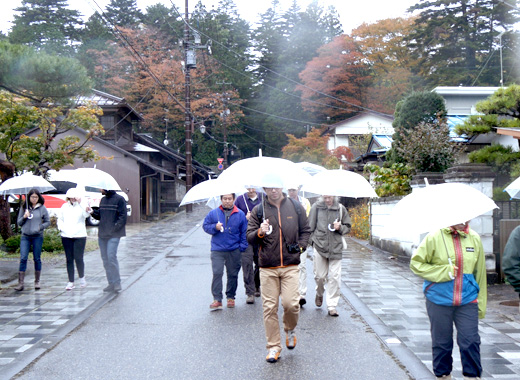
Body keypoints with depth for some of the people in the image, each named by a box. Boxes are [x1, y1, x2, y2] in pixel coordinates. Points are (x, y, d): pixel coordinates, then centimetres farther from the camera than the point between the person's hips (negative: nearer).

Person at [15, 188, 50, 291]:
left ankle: (37, 282, 16)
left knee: (37, 259, 6)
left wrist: (40, 227, -11)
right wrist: (24, 217, -8)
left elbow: (48, 222, 6)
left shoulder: (42, 208, 2)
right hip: (25, 236, 1)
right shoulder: (23, 208, 7)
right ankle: (20, 283, -6)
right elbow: (19, 222, 11)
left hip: (38, 236, -1)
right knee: (23, 258, -7)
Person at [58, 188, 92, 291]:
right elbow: (60, 219, 19)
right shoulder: (64, 207, 9)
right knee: (69, 259, 6)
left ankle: (82, 277, 18)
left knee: (78, 258, -7)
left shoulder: (82, 206, -3)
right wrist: (61, 227, 2)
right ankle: (71, 282, 13)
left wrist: (87, 210, -43)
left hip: (79, 236, -3)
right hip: (66, 236, 3)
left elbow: (86, 215, -24)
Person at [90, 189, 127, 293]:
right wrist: (93, 212, 0)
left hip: (113, 235, -7)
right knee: (105, 259, 8)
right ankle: (111, 283, 16)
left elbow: (122, 217, -10)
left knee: (111, 256, -16)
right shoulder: (103, 200, 15)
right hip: (102, 234, 7)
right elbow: (99, 215, 19)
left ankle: (117, 283, -5)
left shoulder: (119, 199, -6)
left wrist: (115, 228, -17)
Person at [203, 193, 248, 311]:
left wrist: (242, 247, 1)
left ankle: (231, 297, 24)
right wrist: (215, 227, -8)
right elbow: (205, 225, 11)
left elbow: (244, 232, 8)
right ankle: (217, 300, -5)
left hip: (234, 251, 1)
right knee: (217, 273, -9)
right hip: (217, 250, -1)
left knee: (233, 274, 8)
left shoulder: (240, 214, 4)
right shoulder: (213, 213, 4)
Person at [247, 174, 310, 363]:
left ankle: (290, 330, 23)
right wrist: (260, 233, -17)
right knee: (269, 307, 1)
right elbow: (249, 237, 4)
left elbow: (305, 231, 18)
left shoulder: (296, 207, 8)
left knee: (290, 303, -10)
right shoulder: (258, 210, 6)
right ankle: (273, 347, 14)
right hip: (267, 268, 0)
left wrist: (300, 245, 1)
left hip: (290, 266, 0)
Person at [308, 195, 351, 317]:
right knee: (320, 276, 5)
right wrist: (313, 240, 0)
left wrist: (340, 227, -6)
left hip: (336, 247, 0)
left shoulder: (340, 208, 6)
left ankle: (332, 306, 7)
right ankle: (319, 294, 38)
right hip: (319, 246, 0)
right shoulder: (316, 207, 2)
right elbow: (310, 226, 9)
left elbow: (348, 227, 14)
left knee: (335, 277, -3)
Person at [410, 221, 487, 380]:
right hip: (439, 300, -2)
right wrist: (444, 272, -15)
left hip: (467, 301, 2)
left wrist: (480, 304, 12)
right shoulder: (435, 237, -8)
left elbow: (480, 273, 10)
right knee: (442, 343, 10)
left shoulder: (475, 239, 2)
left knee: (470, 341, -2)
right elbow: (416, 263, -3)